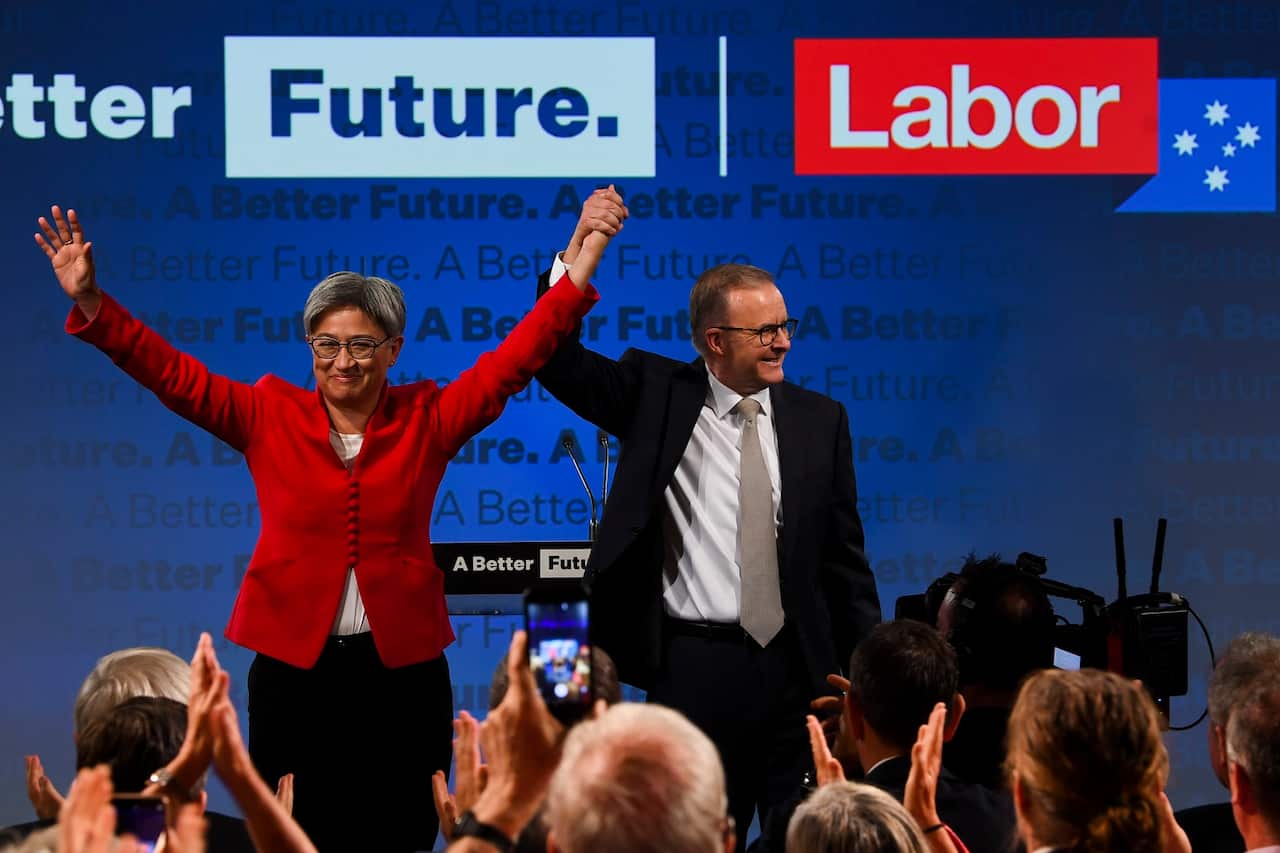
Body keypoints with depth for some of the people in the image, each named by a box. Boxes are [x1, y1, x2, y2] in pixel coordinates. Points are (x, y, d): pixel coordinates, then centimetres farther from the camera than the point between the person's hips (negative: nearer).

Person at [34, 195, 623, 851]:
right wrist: (90, 303, -13)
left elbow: (514, 359, 0)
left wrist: (583, 259, -8)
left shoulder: (427, 420, 3)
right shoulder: (270, 417, 3)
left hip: (401, 667, 0)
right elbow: (173, 374, -2)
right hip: (293, 667, 0)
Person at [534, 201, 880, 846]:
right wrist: (574, 259, -22)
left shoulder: (819, 418, 7)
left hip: (796, 666, 2)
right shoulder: (656, 394, 1)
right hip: (693, 665, -2)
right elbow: (556, 361, -7)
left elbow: (843, 553, 10)